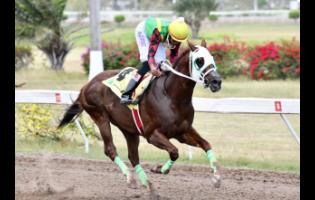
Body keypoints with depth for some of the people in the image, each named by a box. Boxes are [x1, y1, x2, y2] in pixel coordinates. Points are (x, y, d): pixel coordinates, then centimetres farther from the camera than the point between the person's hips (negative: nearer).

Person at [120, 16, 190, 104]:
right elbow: (151, 53, -48)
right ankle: (126, 95, -24)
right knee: (147, 64, -21)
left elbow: (173, 56, -12)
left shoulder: (177, 36, -27)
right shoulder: (159, 31, -45)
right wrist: (152, 67, -65)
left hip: (160, 37, 6)